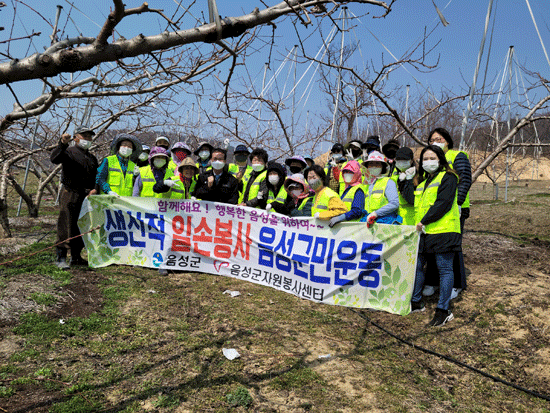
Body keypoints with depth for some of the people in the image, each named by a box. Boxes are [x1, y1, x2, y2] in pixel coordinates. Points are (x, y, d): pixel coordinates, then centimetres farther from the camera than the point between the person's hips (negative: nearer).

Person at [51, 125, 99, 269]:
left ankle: (76, 257, 21)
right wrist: (62, 143, -30)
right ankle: (61, 258, -4)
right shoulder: (69, 152, 1)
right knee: (66, 226, -9)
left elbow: (96, 178, 24)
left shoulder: (92, 158, 21)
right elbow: (54, 159, -20)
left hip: (86, 196, 7)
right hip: (70, 194, -6)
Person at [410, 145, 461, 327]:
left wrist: (424, 221, -16)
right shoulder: (423, 180, 22)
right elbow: (415, 202, 21)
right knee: (416, 266, 11)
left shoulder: (447, 177, -3)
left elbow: (443, 203, -15)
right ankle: (416, 302, 25)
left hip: (443, 230, -8)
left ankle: (443, 310, 2)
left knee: (444, 269, -3)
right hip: (423, 232, 8)